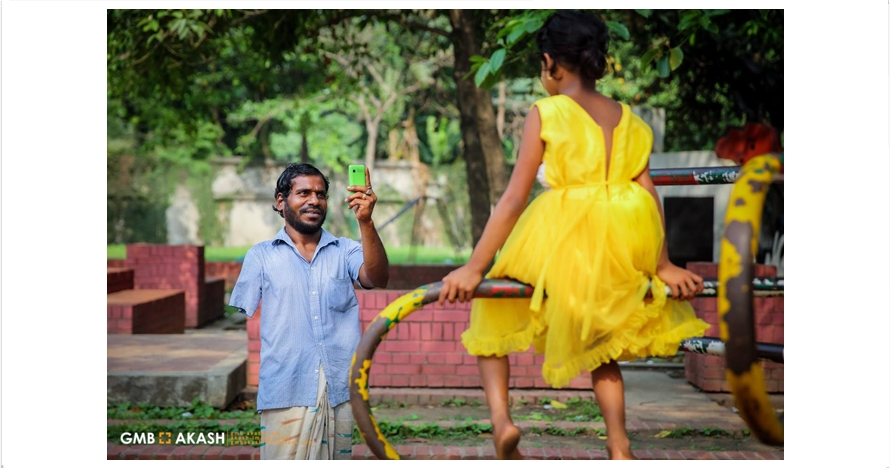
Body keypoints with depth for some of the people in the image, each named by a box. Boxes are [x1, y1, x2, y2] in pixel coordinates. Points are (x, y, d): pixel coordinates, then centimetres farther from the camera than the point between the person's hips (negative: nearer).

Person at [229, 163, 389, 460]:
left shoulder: (345, 251, 11)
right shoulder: (262, 256, 8)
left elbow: (377, 279, -9)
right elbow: (243, 320, 8)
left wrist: (365, 222, -23)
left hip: (341, 391, 2)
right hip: (286, 392, -2)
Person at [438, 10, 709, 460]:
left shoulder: (544, 114, -4)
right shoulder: (626, 119, 9)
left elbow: (514, 199, -9)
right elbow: (649, 197, 6)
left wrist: (475, 266, -8)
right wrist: (662, 265, 15)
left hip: (555, 242, -4)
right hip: (614, 252, 5)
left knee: (491, 319, 19)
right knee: (601, 346, 27)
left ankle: (500, 415, -1)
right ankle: (619, 448, 19)